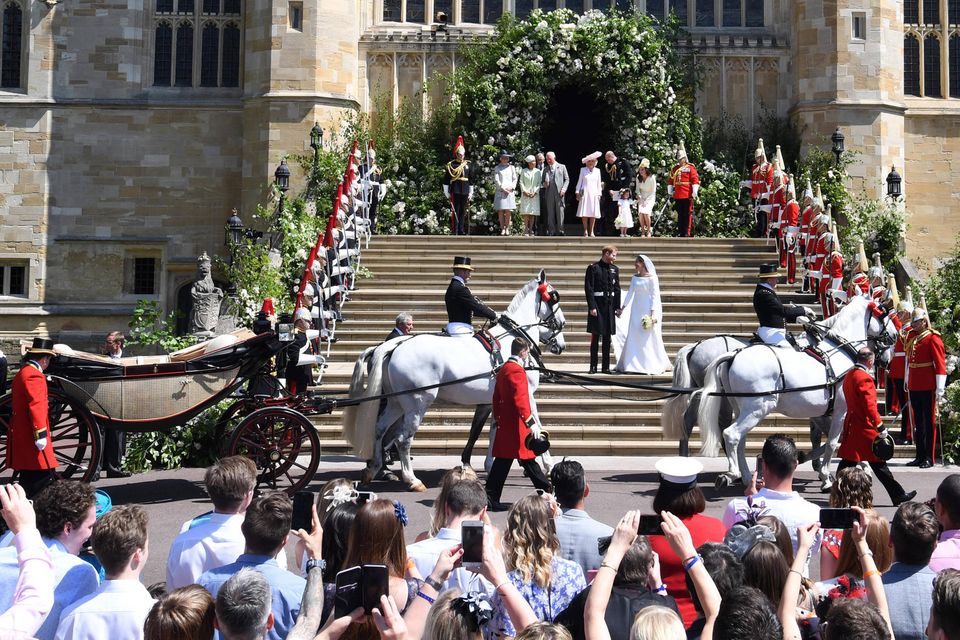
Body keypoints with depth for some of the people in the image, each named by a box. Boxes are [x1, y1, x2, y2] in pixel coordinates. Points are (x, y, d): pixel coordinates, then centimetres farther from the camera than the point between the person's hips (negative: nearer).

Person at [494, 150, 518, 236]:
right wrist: (503, 189, -9)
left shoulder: (512, 167, 15)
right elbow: (496, 180, 0)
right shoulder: (497, 168, 9)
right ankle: (502, 229, -2)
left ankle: (507, 228, -2)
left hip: (509, 191, 1)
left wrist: (511, 188, -5)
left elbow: (515, 179, 11)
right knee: (500, 211, -5)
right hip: (500, 191, -1)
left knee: (508, 211, -6)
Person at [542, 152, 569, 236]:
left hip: (559, 193, -2)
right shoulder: (545, 169, 16)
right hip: (549, 194, 2)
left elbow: (567, 179, 8)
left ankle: (560, 231, 0)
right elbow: (543, 180, 19)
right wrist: (544, 184, -5)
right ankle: (551, 232, 2)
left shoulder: (562, 167, 11)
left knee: (560, 213, -4)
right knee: (550, 214, 0)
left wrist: (564, 189, -6)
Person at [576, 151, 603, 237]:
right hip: (584, 193, -1)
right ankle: (585, 231, 1)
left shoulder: (597, 171, 10)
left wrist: (599, 194, 8)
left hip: (594, 194, 1)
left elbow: (598, 183, 13)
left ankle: (591, 231, 2)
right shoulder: (583, 170, 6)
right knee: (584, 213, -6)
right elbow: (579, 181, 7)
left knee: (593, 214, -3)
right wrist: (577, 192, 1)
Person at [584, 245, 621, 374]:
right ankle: (593, 366, 4)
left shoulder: (614, 269, 10)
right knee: (595, 335, -1)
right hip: (597, 304, -4)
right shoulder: (593, 268, -4)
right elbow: (588, 288, -8)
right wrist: (592, 306, -14)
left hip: (610, 305, 4)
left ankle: (606, 366, 12)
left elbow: (617, 289, 12)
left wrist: (617, 307, 6)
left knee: (607, 337, 7)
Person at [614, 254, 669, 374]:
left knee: (649, 339, -3)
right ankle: (634, 365, 9)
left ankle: (654, 366, 6)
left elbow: (655, 296, -11)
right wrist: (623, 308, 11)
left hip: (648, 309, -6)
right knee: (634, 338, 4)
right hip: (636, 310, 6)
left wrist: (653, 313, -17)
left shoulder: (652, 278, -8)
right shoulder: (635, 278, 9)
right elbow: (630, 293, 13)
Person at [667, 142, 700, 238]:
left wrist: (694, 193, -14)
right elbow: (670, 181, 19)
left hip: (687, 196, -5)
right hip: (677, 196, 5)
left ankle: (687, 233, -2)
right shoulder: (675, 168, 14)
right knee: (679, 215, 9)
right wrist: (670, 192, 10)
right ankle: (680, 233, 14)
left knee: (687, 215, -3)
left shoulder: (690, 168, 0)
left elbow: (695, 180, -6)